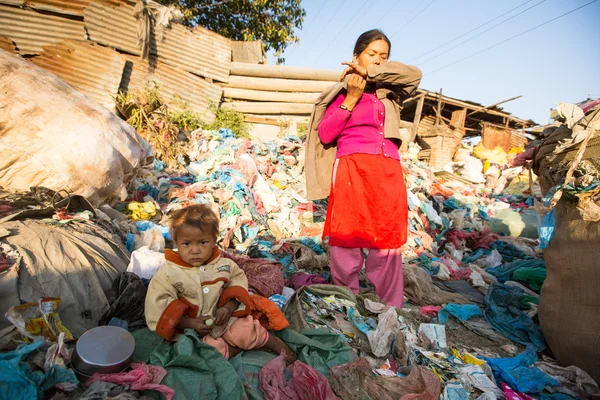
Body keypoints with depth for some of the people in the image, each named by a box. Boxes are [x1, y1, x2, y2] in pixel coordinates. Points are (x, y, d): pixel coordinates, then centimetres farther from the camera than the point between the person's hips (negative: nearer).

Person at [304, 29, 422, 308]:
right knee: (347, 240, -4)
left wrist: (371, 73, 3)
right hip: (352, 169, -3)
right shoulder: (343, 91, 13)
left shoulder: (390, 93, 23)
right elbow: (324, 134, 3)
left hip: (389, 172, 4)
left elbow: (414, 74, 4)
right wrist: (351, 100, -2)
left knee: (388, 243, 2)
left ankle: (390, 311, 10)